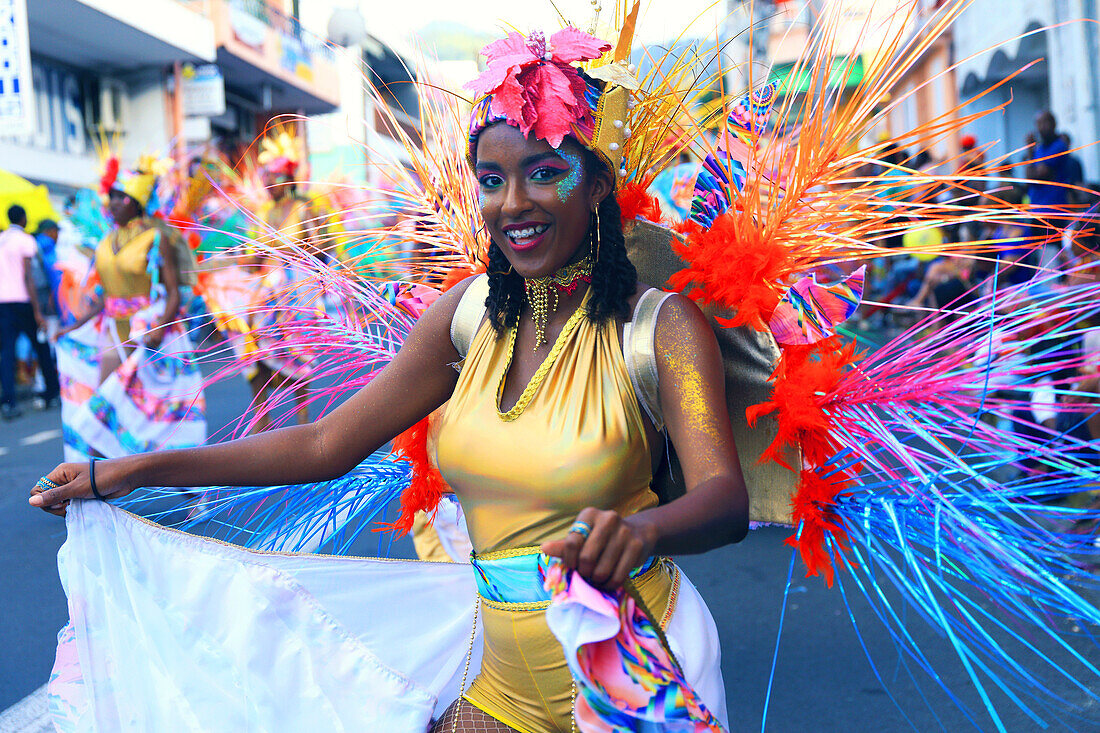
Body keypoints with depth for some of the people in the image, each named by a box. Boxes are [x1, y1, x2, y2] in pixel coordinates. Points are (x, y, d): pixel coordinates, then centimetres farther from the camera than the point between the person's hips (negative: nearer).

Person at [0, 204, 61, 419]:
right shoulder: (25, 240, -5)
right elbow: (27, 277, -13)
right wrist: (38, 312, -14)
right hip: (22, 300, -4)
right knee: (41, 347, 10)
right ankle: (52, 394, 17)